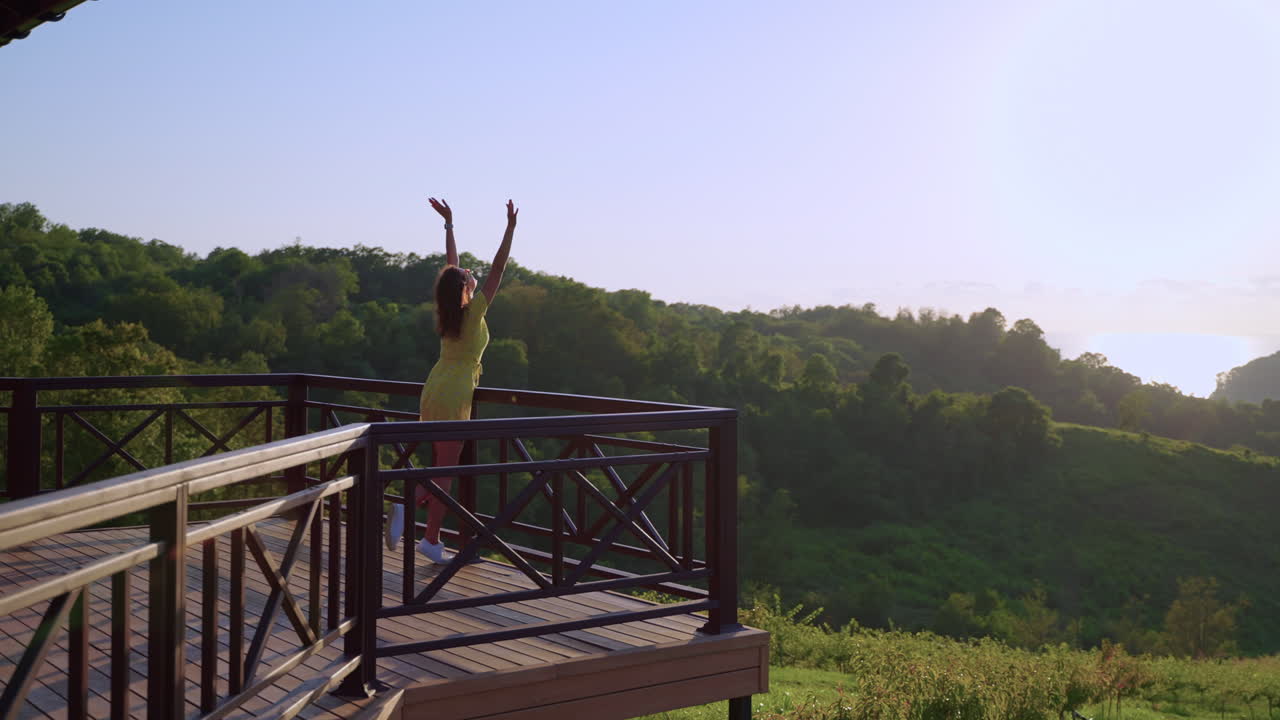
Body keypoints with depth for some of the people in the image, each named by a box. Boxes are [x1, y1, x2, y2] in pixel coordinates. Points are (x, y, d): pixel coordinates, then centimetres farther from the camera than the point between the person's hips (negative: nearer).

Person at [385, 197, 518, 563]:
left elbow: (451, 264, 14)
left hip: (433, 391, 7)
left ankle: (408, 507, 0)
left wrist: (449, 223, 22)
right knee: (446, 470, -1)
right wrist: (510, 228, -12)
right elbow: (497, 269, -13)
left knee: (443, 465, 18)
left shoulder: (445, 311, 4)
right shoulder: (473, 312, -12)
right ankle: (431, 539, 2)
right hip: (454, 397, -7)